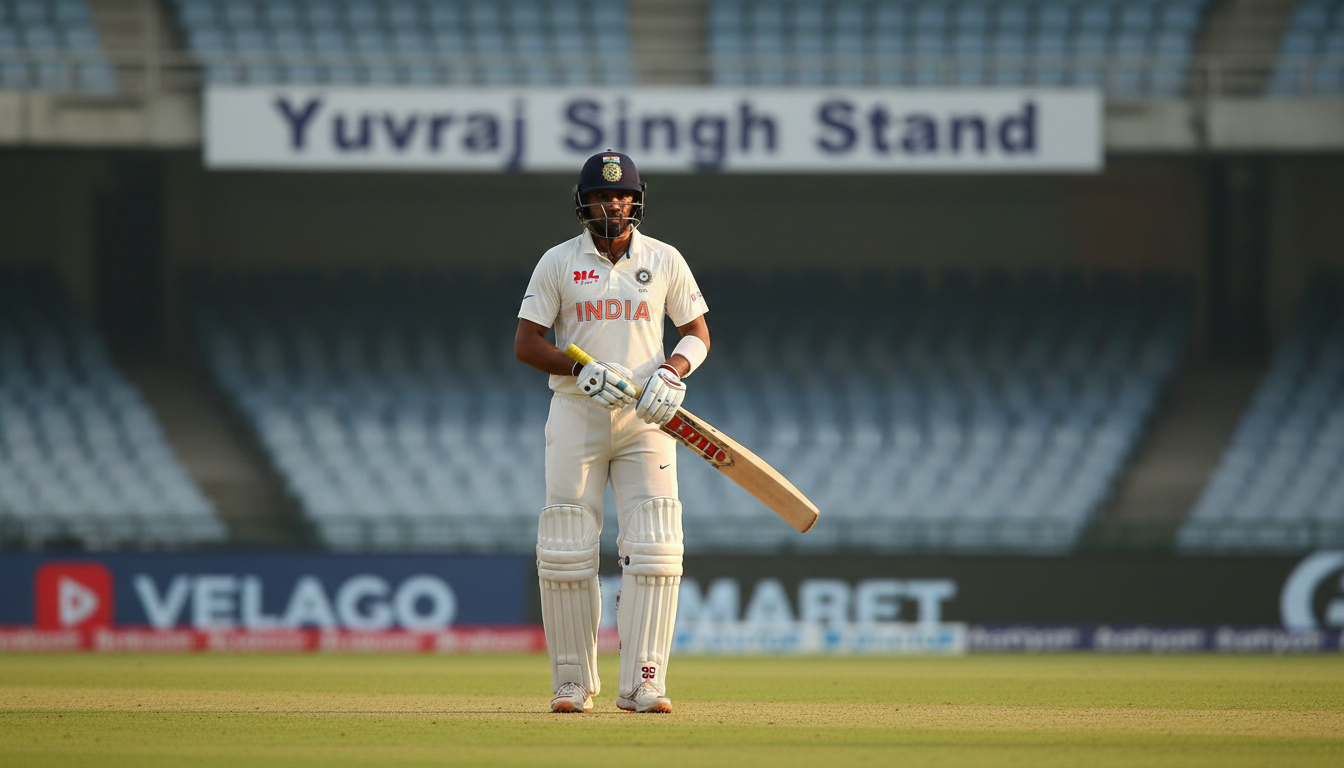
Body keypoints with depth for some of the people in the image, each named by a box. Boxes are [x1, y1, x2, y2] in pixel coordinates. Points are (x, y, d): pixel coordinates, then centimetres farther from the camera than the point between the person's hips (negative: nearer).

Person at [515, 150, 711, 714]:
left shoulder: (664, 261, 6)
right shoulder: (558, 263, 3)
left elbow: (698, 333, 10)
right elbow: (526, 343, 0)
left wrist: (673, 370, -11)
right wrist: (584, 371, -15)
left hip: (645, 419, 1)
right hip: (576, 413, -1)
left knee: (653, 550, -10)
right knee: (566, 551, -3)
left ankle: (642, 683, -9)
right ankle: (572, 683, 6)